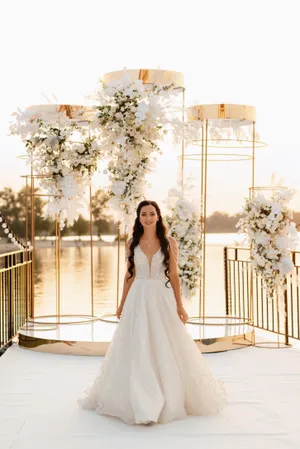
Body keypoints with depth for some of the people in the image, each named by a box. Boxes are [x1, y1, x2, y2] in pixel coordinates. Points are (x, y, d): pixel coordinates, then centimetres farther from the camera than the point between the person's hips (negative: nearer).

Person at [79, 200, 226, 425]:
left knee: (165, 350, 4)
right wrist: (122, 304, 11)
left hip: (162, 299, -1)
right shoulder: (132, 243, 5)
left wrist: (179, 305, -4)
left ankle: (170, 400, 20)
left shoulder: (169, 242, 0)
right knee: (138, 351, -1)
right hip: (138, 299, 1)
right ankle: (142, 405, 5)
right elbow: (129, 275, 11)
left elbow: (174, 275, 1)